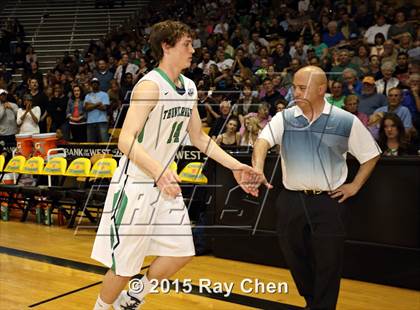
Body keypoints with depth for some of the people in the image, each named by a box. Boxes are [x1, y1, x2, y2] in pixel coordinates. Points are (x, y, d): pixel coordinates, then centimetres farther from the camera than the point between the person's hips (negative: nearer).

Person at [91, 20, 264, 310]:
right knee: (125, 265, 2)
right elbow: (126, 140, -28)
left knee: (182, 253, 10)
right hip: (136, 185, -8)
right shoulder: (150, 85, -18)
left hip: (165, 183, 8)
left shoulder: (190, 87, 7)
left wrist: (236, 166, 8)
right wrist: (159, 171, -43)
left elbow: (199, 137, 15)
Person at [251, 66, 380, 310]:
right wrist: (258, 169, -34)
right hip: (291, 200, 3)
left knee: (328, 264, 2)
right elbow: (263, 141, -16)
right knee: (295, 258, 16)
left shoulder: (346, 121, -2)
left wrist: (355, 186, 2)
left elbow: (371, 155, 8)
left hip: (328, 201, -2)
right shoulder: (284, 118, 1)